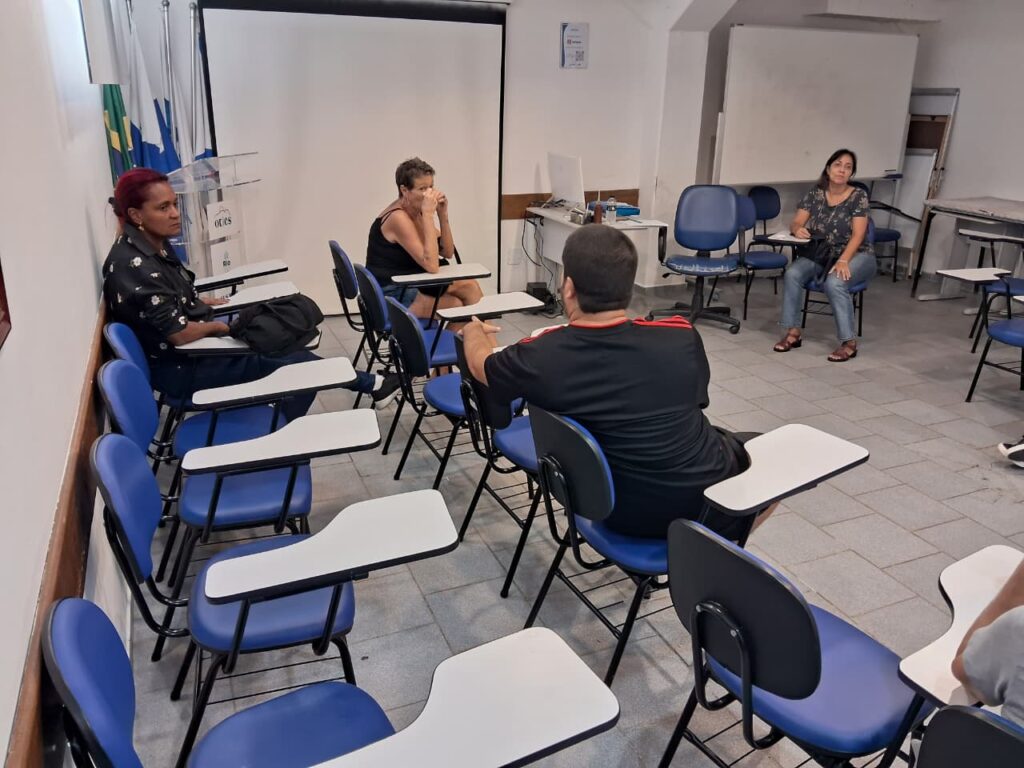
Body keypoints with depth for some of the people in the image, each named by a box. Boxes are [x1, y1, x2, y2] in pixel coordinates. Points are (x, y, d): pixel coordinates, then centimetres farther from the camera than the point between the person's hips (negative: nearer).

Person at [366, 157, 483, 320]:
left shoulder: (417, 212, 4)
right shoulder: (398, 217, -22)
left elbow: (448, 253, 5)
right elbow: (432, 265, -29)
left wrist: (442, 214, -9)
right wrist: (428, 214, -29)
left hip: (411, 284, 8)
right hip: (391, 295, -8)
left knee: (469, 286, -1)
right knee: (460, 306, -13)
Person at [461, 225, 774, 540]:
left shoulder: (541, 357, -20)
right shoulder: (682, 338, -20)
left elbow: (480, 364, 4)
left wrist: (475, 331, 27)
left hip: (623, 515, 2)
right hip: (712, 504, -2)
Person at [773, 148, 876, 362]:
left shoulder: (858, 196, -9)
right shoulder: (815, 194, 2)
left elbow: (858, 235, -17)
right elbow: (795, 223, -3)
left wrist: (843, 261, -32)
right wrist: (798, 229, -29)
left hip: (855, 256, -4)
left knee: (834, 283, -36)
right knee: (792, 274, -25)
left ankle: (849, 343, -25)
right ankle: (793, 333, -16)